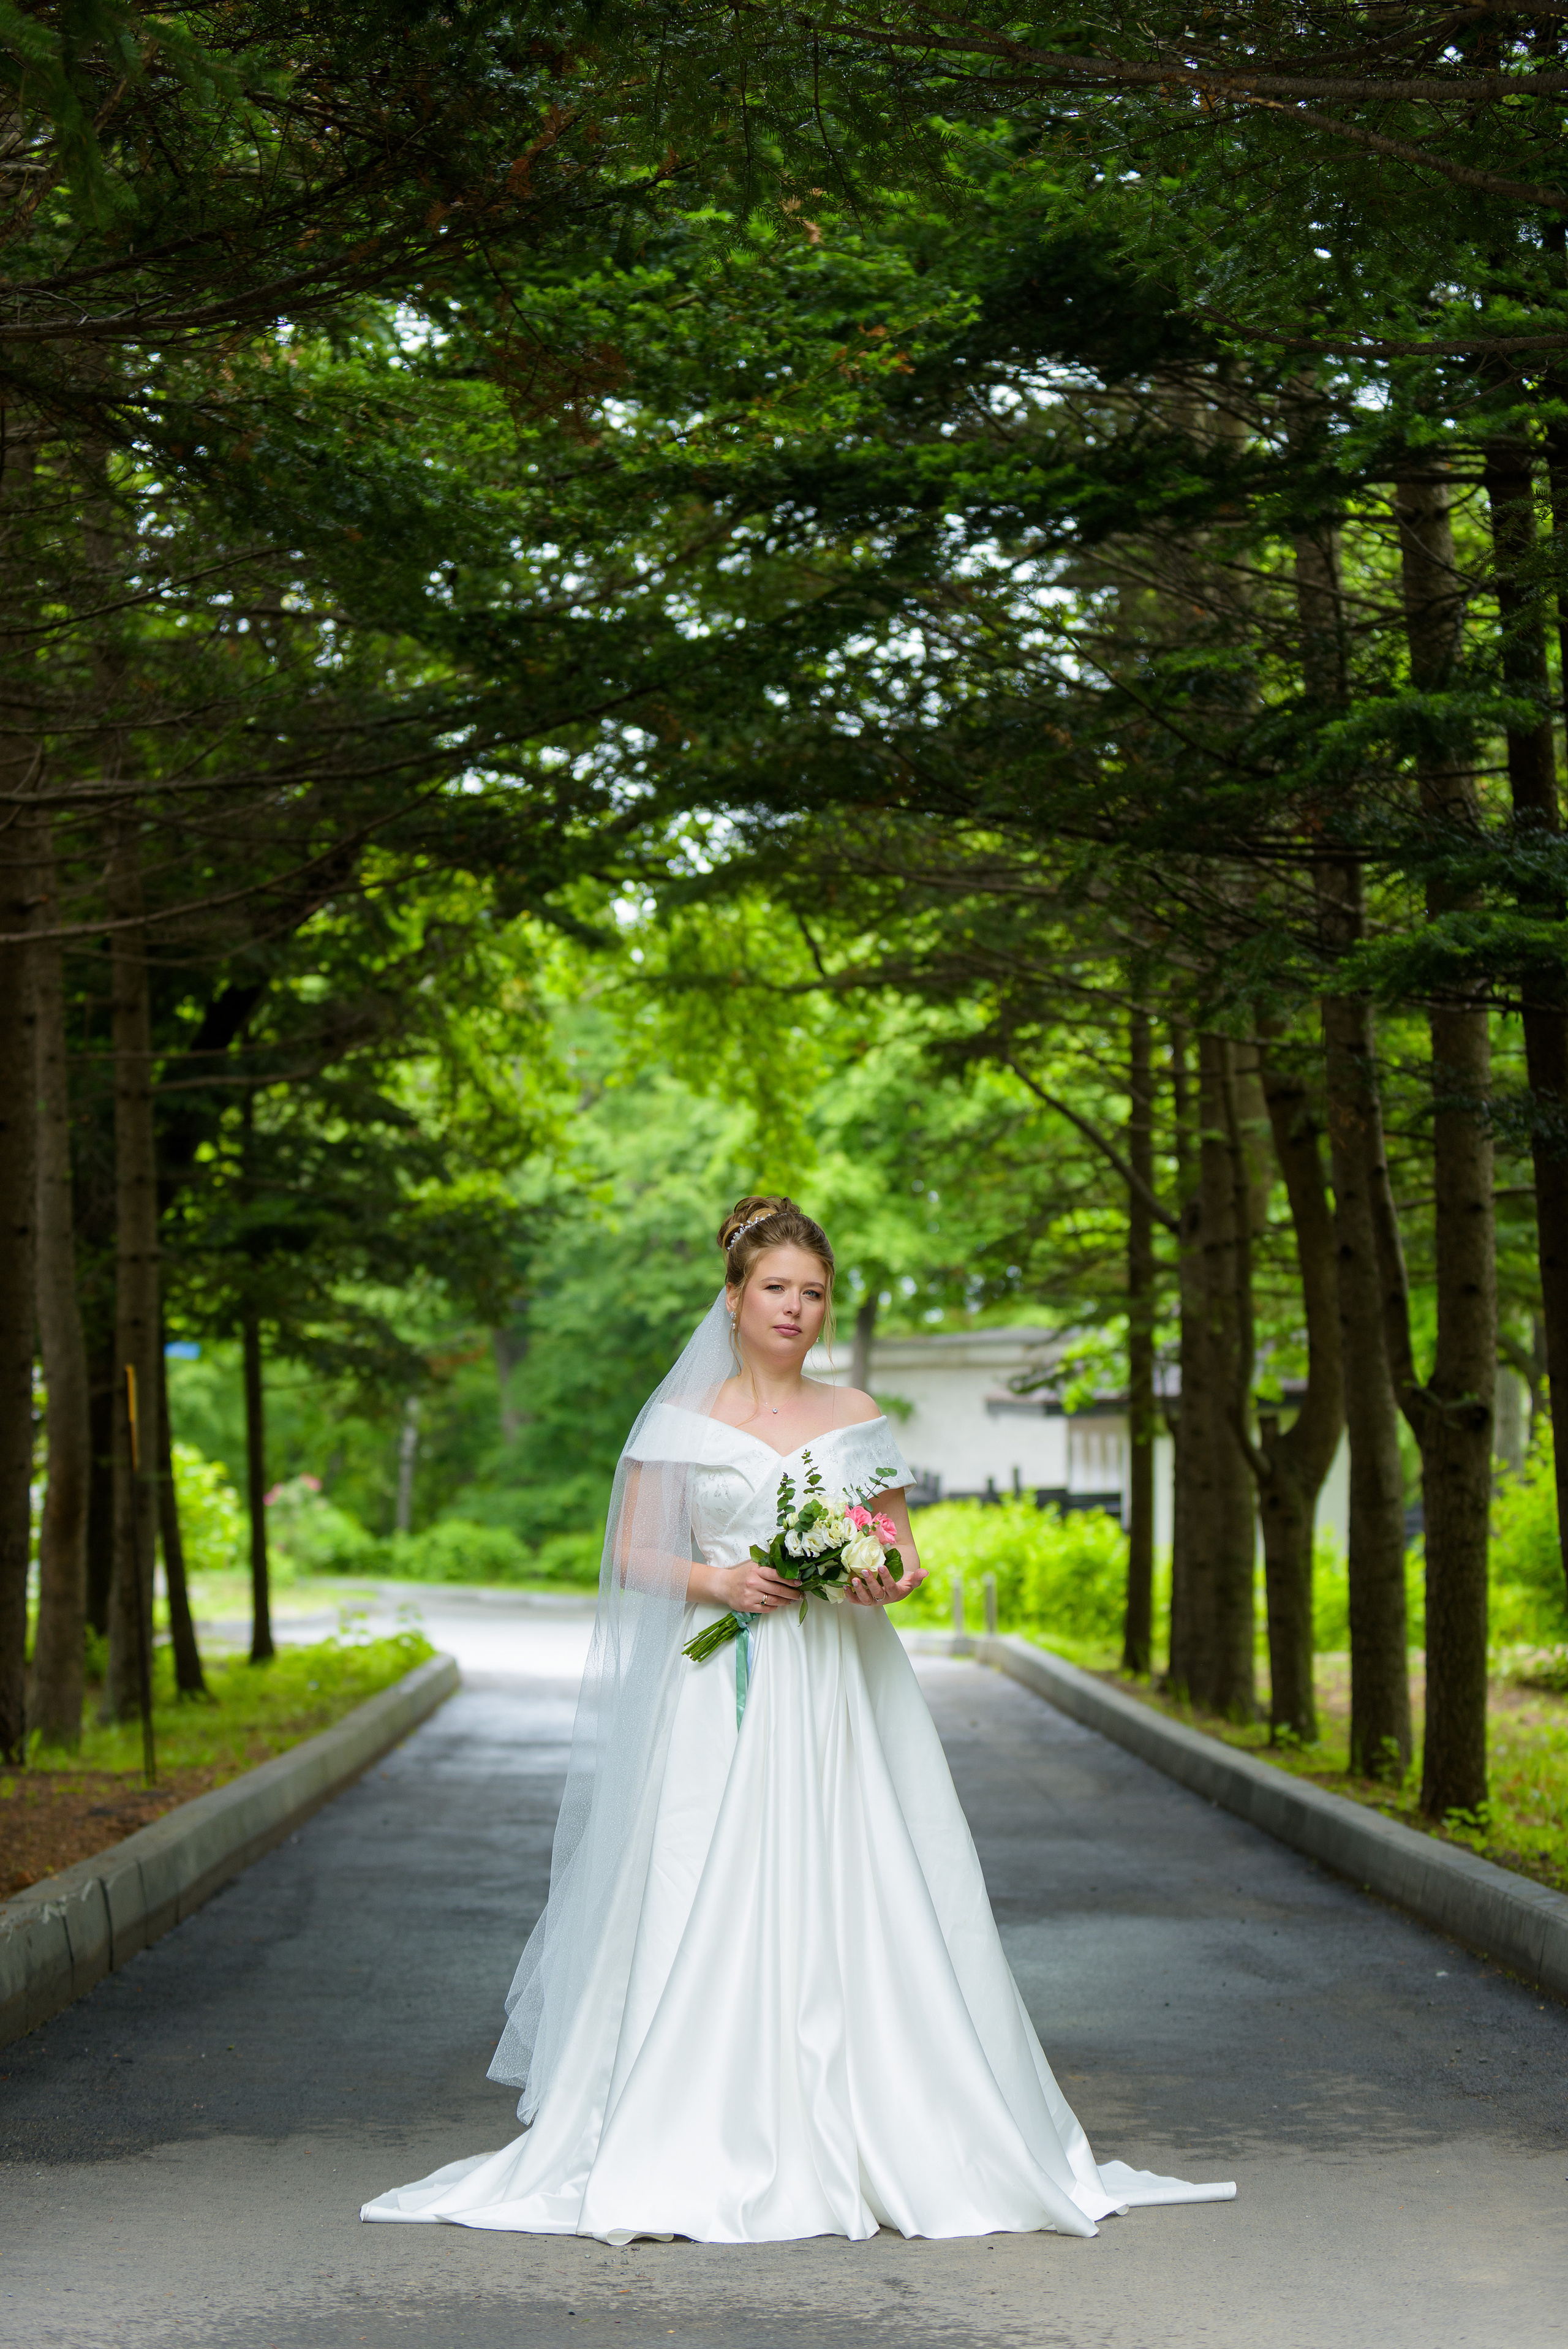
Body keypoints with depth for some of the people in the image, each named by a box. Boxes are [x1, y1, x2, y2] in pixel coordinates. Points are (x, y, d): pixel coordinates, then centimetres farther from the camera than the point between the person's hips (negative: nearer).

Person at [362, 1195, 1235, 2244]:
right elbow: (631, 1556, 4)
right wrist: (719, 1583, -12)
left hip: (837, 1695, 2)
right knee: (714, 1913, -7)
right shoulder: (682, 1419, 5)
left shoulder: (857, 1417, 12)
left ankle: (869, 2142, 4)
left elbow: (900, 1547, 15)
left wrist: (895, 1577, -8)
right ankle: (712, 2149, -1)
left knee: (848, 1907, -3)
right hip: (723, 1695, -2)